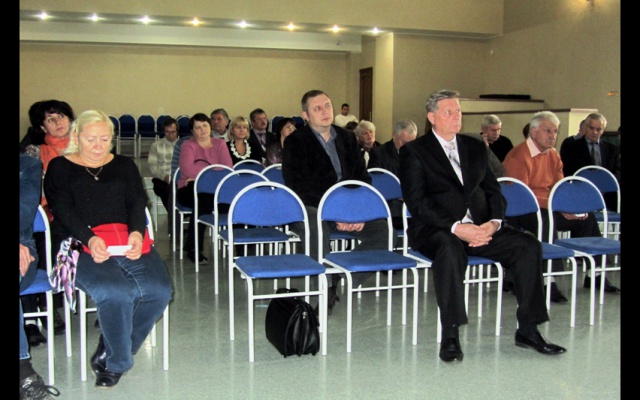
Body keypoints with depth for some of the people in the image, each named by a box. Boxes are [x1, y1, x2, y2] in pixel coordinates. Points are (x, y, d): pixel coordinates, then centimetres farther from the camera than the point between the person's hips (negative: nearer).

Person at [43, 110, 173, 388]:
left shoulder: (125, 166, 23)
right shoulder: (60, 168, 14)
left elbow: (137, 203, 8)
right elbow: (63, 211, -1)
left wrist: (137, 233, -14)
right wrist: (90, 239, -20)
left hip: (129, 242, 3)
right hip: (80, 246, -3)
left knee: (159, 291, -23)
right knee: (116, 292, -32)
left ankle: (108, 355, -4)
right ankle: (118, 362, -6)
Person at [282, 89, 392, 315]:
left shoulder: (347, 139, 15)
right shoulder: (295, 142, 0)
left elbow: (363, 178, 12)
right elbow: (298, 187, -10)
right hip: (309, 209, -5)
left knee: (385, 231, -17)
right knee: (318, 231, -38)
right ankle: (326, 287, -16)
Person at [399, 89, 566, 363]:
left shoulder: (475, 148, 18)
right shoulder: (414, 151, 1)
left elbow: (493, 191, 13)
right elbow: (416, 201, -10)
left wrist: (493, 222, -9)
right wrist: (455, 227, -21)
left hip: (480, 227, 5)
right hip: (437, 229, -5)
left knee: (528, 245, -15)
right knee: (450, 249, -38)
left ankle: (527, 330, -7)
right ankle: (450, 337, -29)